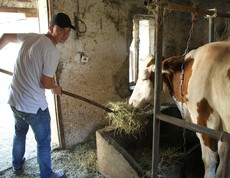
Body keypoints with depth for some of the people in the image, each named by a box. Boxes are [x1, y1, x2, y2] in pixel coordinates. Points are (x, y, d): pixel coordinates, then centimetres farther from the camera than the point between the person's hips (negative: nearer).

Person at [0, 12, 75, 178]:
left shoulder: (31, 37, 2)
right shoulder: (52, 51, -21)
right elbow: (46, 83, -19)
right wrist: (56, 88, 2)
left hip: (14, 100, 8)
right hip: (34, 106, -8)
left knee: (20, 133, 31)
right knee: (43, 142, 13)